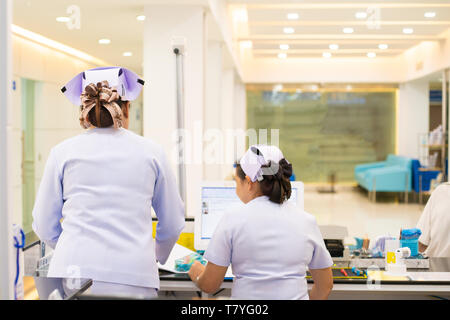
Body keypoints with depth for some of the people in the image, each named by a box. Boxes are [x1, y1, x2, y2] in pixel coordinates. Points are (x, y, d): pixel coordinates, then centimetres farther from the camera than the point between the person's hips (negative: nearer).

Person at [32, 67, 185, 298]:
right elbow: (173, 224, 14)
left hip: (73, 273, 0)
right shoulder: (151, 152, 6)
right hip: (135, 280, 0)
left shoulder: (62, 152, 5)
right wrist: (157, 255, 34)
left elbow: (45, 227, 11)